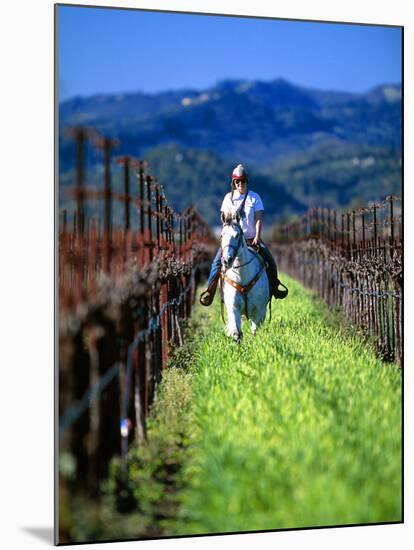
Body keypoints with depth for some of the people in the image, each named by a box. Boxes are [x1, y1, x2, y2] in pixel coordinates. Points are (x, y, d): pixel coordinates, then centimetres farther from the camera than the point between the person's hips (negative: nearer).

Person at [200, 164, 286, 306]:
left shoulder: (254, 197, 0)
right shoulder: (229, 197, 3)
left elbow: (259, 219, -4)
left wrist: (257, 237, -16)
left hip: (252, 238, 0)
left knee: (270, 261, -9)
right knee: (217, 261, -17)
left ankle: (273, 287, 14)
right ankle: (209, 292, -11)